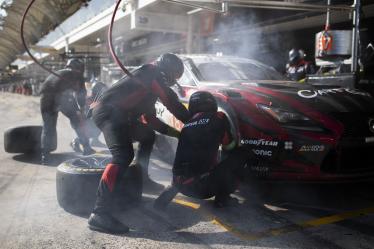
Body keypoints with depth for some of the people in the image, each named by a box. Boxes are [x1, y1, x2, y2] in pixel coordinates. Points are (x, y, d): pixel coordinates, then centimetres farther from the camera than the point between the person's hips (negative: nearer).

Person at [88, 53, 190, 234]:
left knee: (148, 136, 26)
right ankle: (100, 214, -35)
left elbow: (150, 119, 29)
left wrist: (177, 133, 25)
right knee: (123, 156, -27)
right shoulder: (153, 73, 1)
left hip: (119, 115, 11)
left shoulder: (150, 84, 29)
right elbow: (172, 103, -8)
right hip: (109, 112, -11)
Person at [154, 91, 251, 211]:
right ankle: (222, 197, 6)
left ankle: (173, 189, 13)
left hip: (182, 185, 5)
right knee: (242, 154, 7)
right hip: (203, 186, -5)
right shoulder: (218, 118, 2)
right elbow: (229, 147, 13)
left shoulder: (187, 126, 15)